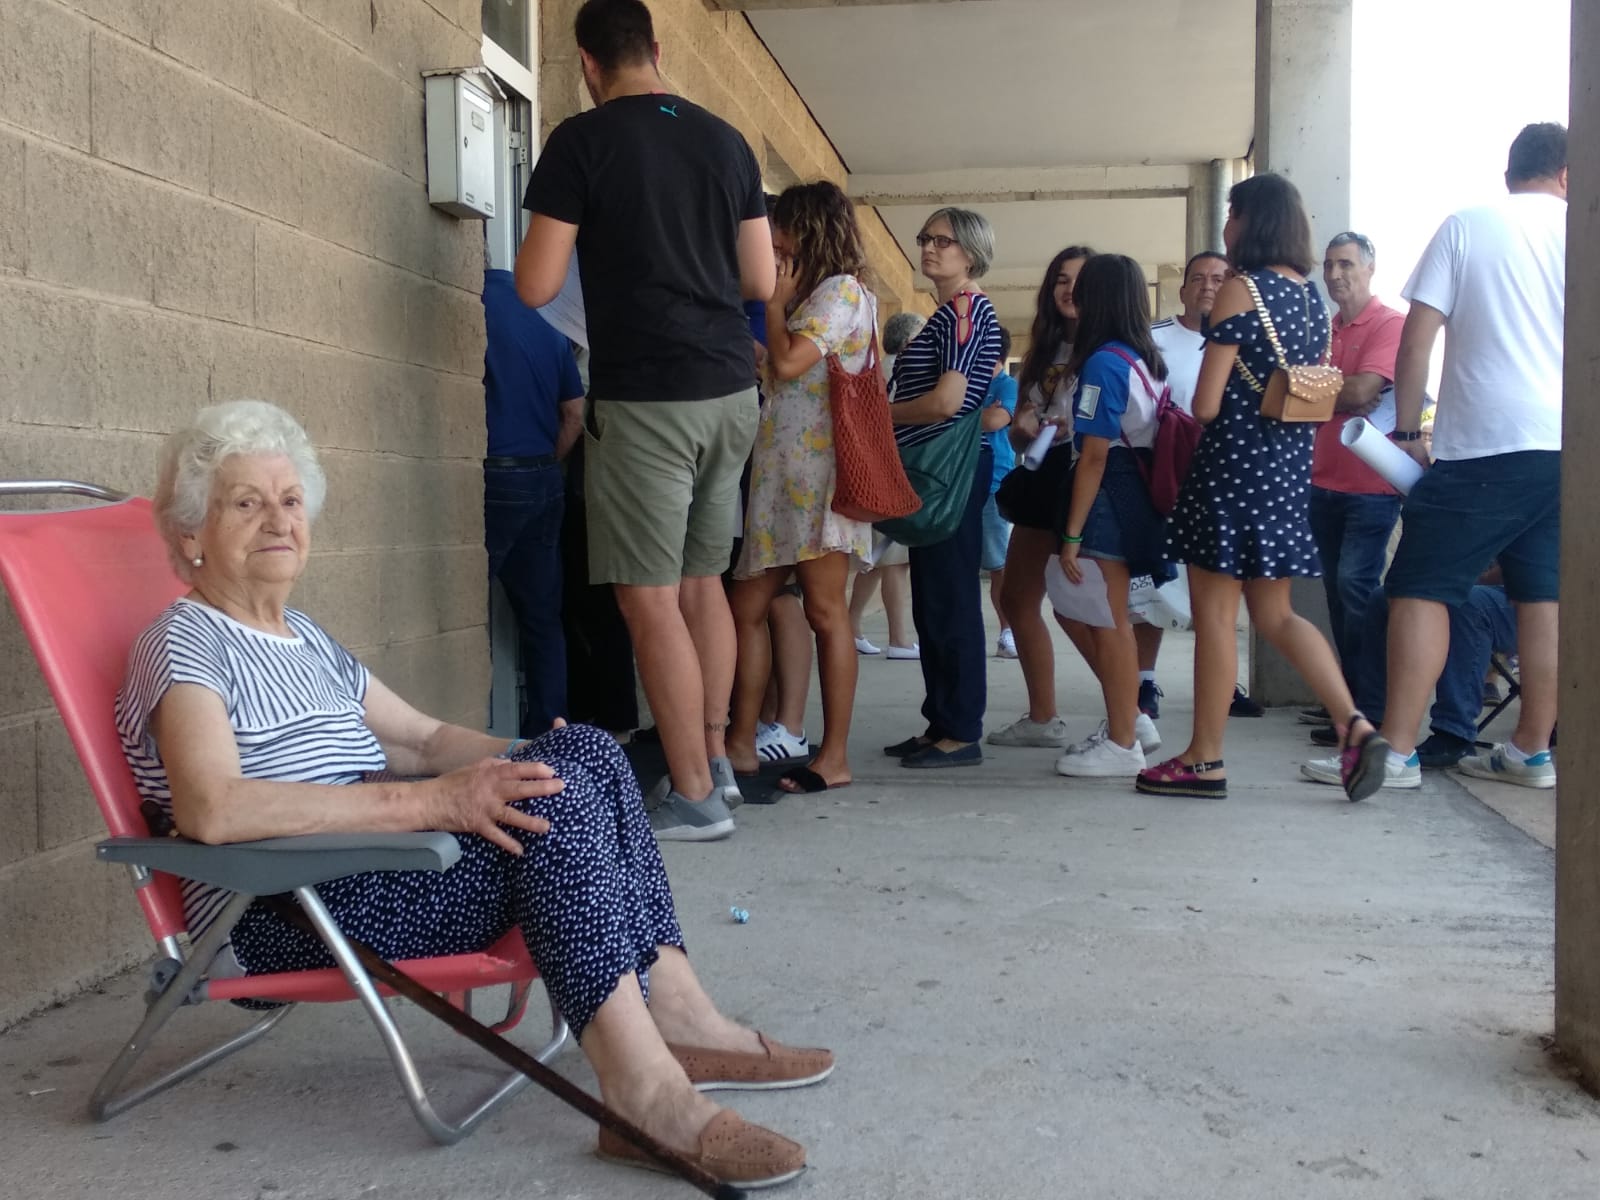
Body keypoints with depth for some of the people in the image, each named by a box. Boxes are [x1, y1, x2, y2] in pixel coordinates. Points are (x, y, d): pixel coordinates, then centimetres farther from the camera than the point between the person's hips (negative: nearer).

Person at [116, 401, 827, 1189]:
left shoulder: (307, 641, 22)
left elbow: (425, 738, 24)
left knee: (585, 751, -8)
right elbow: (211, 809, -24)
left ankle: (675, 1017, -12)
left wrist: (523, 762, 1)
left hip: (360, 865, 9)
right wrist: (431, 801, -28)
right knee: (552, 798, -26)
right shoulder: (185, 641, -6)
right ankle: (645, 1092, -27)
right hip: (275, 917, -9)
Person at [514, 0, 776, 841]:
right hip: (730, 390, 6)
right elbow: (761, 283, 13)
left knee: (649, 598, 0)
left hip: (645, 398, -6)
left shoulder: (582, 140, -5)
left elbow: (536, 287, -7)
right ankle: (714, 760, 24)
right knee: (701, 581, 18)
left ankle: (694, 797, 3)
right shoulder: (726, 141, 10)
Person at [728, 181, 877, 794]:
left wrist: (775, 299, -3)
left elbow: (788, 362, -17)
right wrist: (781, 299, 15)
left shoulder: (840, 291, -5)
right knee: (747, 605, 6)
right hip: (779, 471, 10)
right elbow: (775, 364, 16)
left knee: (825, 611, -6)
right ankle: (740, 744, 12)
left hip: (819, 471, -10)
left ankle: (834, 756, -1)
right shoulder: (811, 296, 24)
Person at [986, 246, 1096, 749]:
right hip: (1042, 478, 8)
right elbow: (1019, 430, 18)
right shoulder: (1042, 352, 17)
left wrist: (1075, 429, -26)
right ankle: (1043, 718, 16)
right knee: (1017, 597, 9)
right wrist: (1022, 428, -3)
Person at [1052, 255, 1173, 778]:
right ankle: (1129, 718, 24)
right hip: (1140, 491, 9)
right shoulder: (1148, 359, 10)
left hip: (1109, 495, -9)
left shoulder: (1103, 362, -14)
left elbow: (1094, 456, -17)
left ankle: (1122, 744, 5)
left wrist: (1072, 534, -15)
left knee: (1109, 620, -2)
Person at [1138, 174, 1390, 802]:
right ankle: (1355, 726, -2)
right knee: (1275, 613, 13)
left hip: (1235, 462, -8)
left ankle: (1203, 761, 7)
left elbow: (1207, 404, -14)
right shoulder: (1312, 295, 12)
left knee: (1214, 612, 0)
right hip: (1291, 464, 8)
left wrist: (1188, 403, 6)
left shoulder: (1240, 289, -11)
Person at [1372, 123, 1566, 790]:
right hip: (1566, 442, 4)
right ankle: (1531, 753, 14)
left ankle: (1396, 748, -9)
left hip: (1483, 441, -4)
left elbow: (1418, 337, -2)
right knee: (1543, 596, 9)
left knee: (1421, 589, -3)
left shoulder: (1466, 227, 4)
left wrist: (1406, 430, 3)